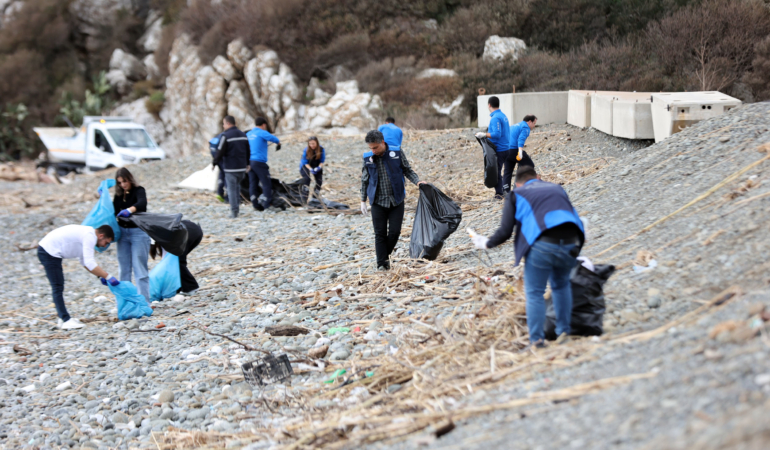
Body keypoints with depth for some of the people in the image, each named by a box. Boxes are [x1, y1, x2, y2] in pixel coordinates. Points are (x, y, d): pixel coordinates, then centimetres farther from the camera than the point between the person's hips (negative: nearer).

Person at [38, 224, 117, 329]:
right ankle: (66, 321, -10)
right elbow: (90, 264, -23)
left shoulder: (87, 234, 15)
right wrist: (108, 277, -19)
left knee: (58, 287, 16)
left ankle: (64, 318, 22)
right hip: (49, 253, -11)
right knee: (57, 288, -10)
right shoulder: (90, 236, -16)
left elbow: (85, 262, 20)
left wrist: (101, 276, 13)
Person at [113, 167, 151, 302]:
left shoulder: (138, 191, -9)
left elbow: (142, 203, -31)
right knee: (124, 268, 8)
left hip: (138, 232, -6)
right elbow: (114, 211, 6)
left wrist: (130, 210, -50)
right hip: (123, 232, 6)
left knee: (139, 268, -8)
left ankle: (144, 301, -8)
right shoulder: (119, 195, 9)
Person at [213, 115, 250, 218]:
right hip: (242, 167, 6)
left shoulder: (225, 136, -11)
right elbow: (247, 151, 19)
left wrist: (215, 163, -1)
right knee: (237, 186, 19)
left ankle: (234, 211, -2)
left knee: (231, 188, -2)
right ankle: (237, 206, 18)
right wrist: (247, 163, 30)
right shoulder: (243, 135, 11)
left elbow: (220, 152, -12)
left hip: (230, 168, -6)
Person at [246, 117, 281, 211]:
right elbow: (272, 138, -21)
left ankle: (256, 205, 10)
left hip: (249, 162, 8)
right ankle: (267, 204, -7)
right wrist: (278, 142, -4)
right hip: (259, 161, -8)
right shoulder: (262, 132, -8)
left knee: (253, 184, 8)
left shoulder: (248, 134, 16)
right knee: (266, 183, -3)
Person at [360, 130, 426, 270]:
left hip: (396, 200, 0)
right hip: (378, 201, 0)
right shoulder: (367, 158, -1)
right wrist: (363, 201, 12)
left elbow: (408, 171, 7)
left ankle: (385, 255, 24)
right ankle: (382, 263, 7)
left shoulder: (397, 153, -5)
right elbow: (365, 180, 10)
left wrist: (418, 181, -11)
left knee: (395, 231, -1)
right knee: (380, 233, 0)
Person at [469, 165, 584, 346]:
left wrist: (486, 243, 26)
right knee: (561, 286, 27)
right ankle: (564, 331, 26)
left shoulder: (516, 195, 16)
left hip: (542, 245, -4)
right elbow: (573, 215, 31)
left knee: (534, 293, 7)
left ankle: (536, 339, -1)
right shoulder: (557, 188, 27)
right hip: (570, 243, 4)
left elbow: (505, 232, 9)